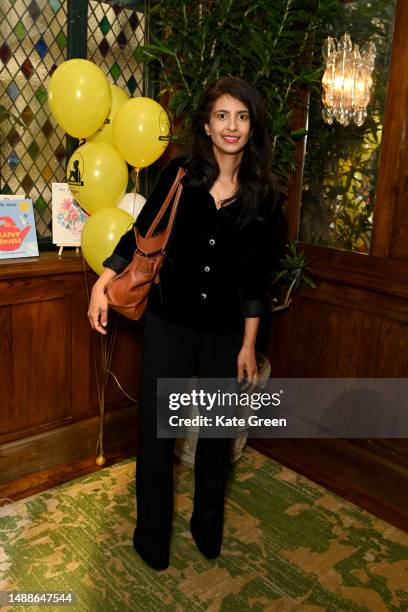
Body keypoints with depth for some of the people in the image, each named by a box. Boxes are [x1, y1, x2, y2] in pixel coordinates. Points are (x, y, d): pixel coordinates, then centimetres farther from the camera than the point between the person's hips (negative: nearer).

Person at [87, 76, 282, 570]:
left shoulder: (264, 196, -2)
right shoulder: (179, 175, -3)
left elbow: (256, 279, 1)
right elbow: (140, 234, 4)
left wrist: (248, 345, 2)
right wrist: (102, 285, -6)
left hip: (225, 334, 1)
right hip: (168, 325, 0)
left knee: (218, 434, 15)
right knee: (155, 433, 6)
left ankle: (208, 528, 41)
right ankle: (152, 540, 30)